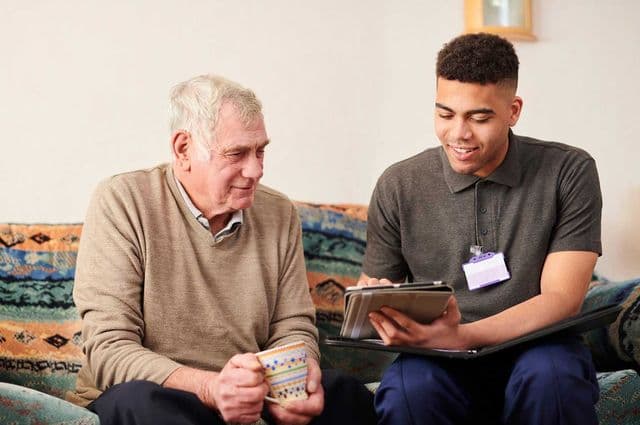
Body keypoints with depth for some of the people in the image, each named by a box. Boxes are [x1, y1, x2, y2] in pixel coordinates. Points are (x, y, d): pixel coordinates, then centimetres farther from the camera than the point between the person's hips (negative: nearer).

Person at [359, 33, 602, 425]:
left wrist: (462, 336, -26)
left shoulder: (569, 172, -2)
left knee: (550, 373, -35)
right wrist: (376, 308, -18)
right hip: (438, 364, 0)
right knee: (407, 386, -34)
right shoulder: (398, 187, 2)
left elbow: (562, 299, -9)